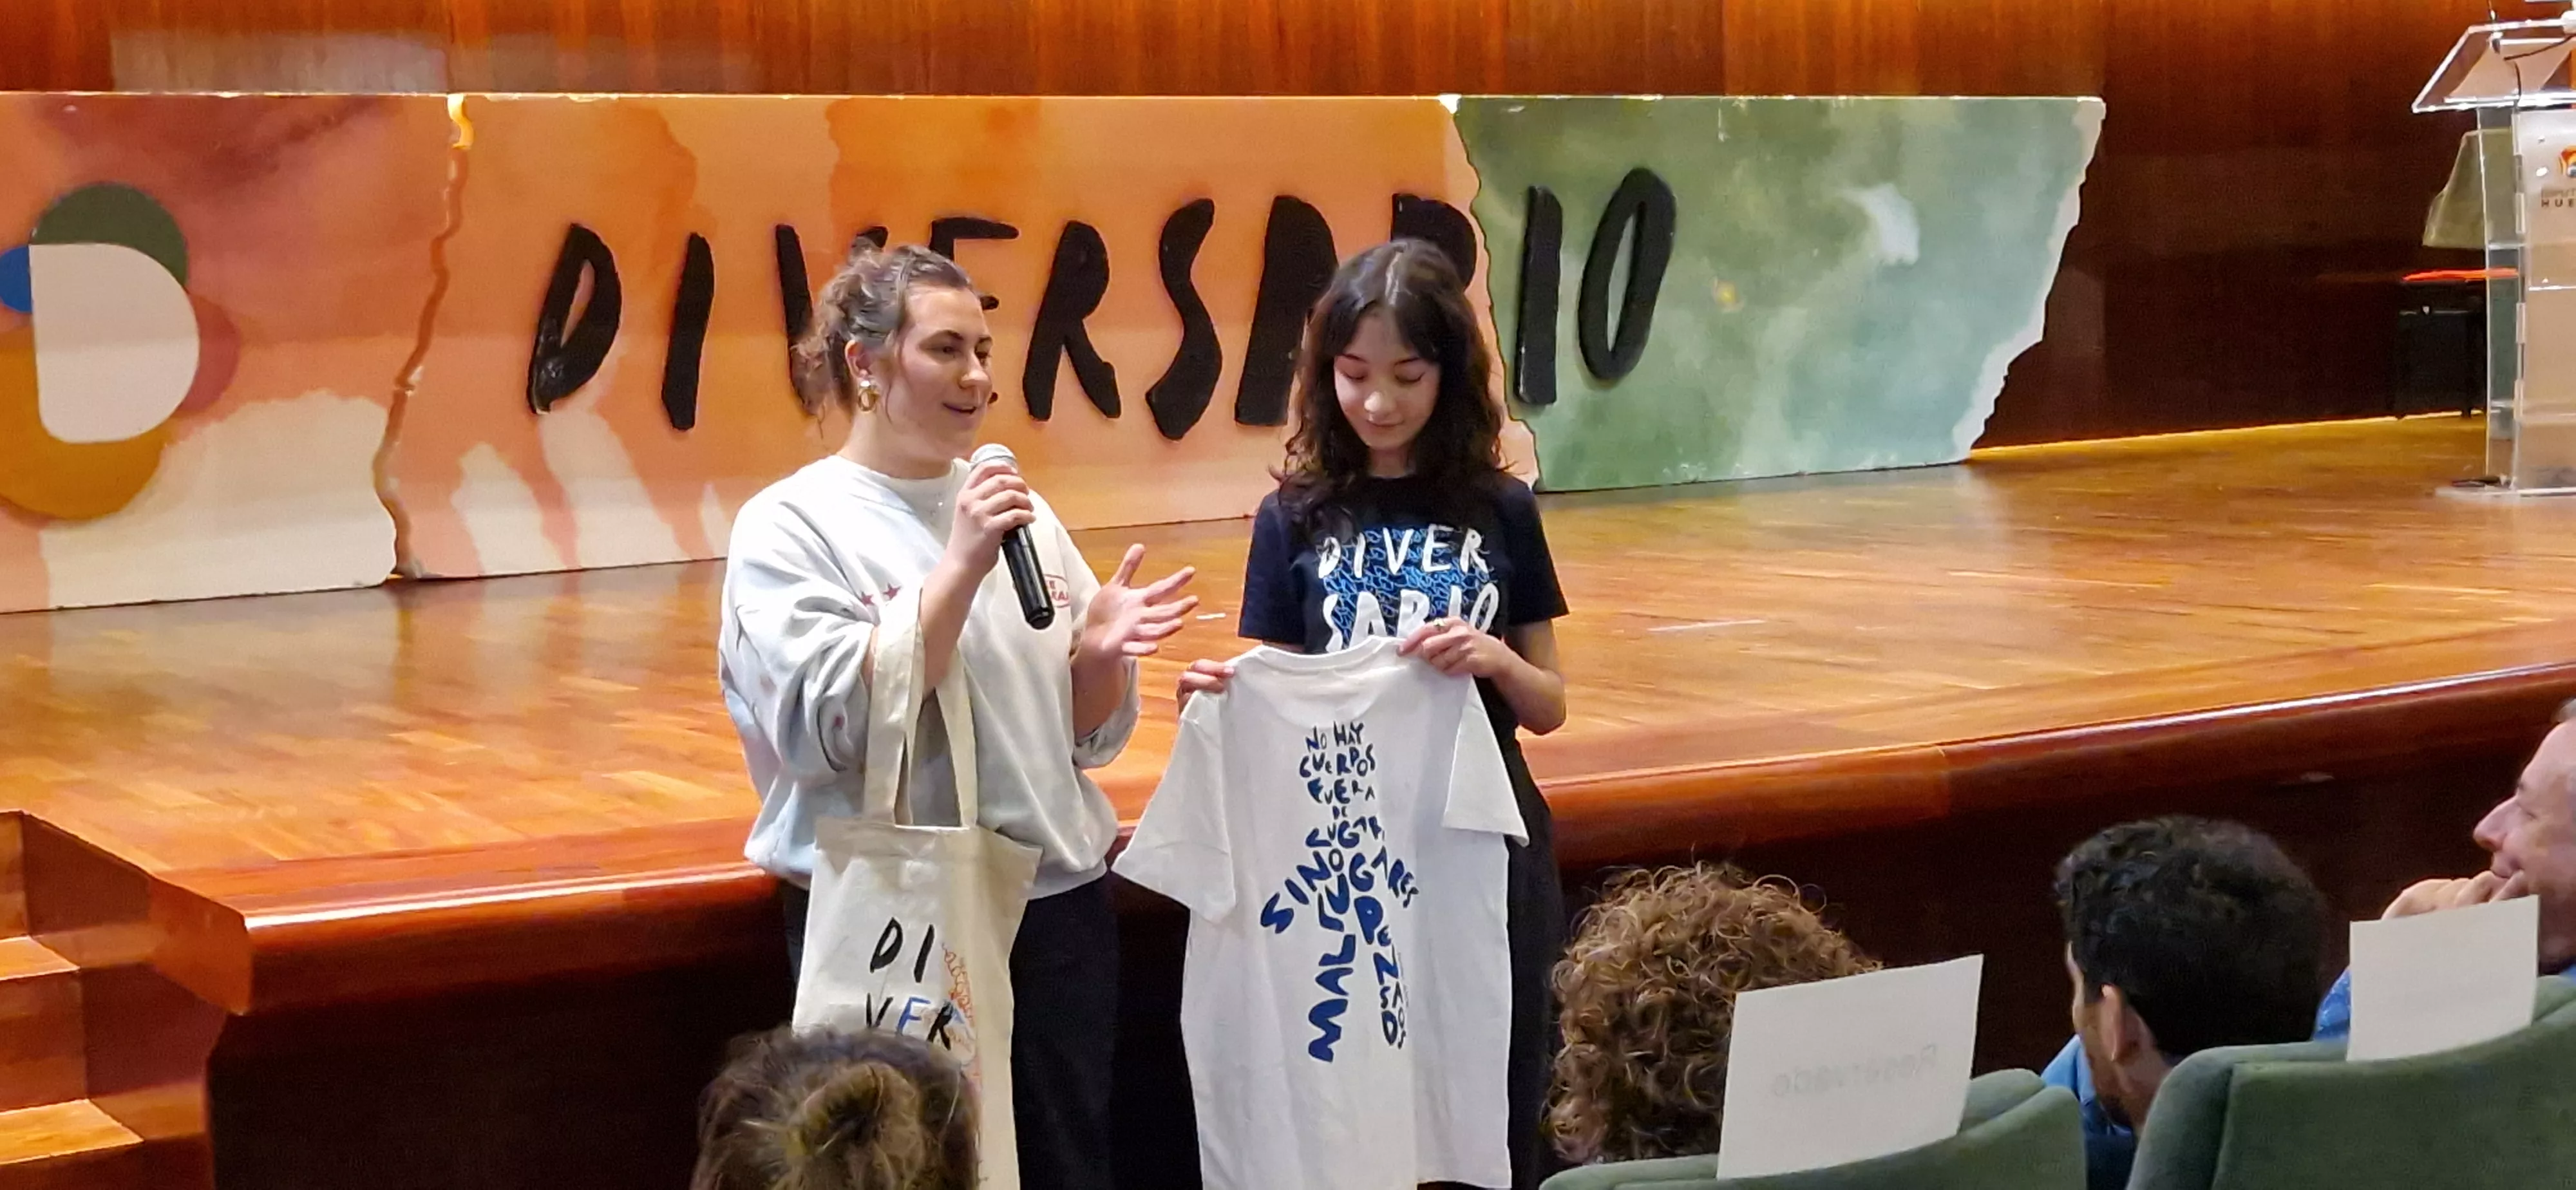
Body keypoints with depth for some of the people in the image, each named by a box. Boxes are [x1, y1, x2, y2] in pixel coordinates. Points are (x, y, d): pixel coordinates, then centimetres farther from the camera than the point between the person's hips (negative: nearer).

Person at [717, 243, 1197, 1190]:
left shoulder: (1018, 510, 9)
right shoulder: (790, 525, -6)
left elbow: (1085, 735, 12)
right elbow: (829, 727, -18)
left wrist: (1098, 652, -10)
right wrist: (961, 569, -21)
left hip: (1057, 905, 5)